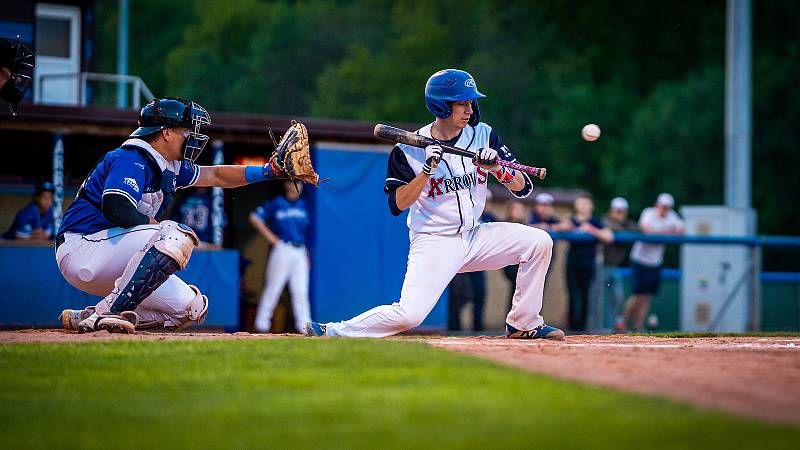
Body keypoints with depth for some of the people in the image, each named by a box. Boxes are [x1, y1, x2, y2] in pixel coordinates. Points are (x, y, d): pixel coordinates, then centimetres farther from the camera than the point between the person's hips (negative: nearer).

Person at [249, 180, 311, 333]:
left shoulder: (302, 205, 16)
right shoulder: (276, 204, 0)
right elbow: (255, 217, -2)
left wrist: (306, 255, 12)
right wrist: (271, 238, -5)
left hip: (300, 251, 5)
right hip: (283, 250, -5)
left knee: (301, 291, 2)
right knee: (273, 288, -5)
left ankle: (304, 326, 3)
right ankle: (262, 324, -2)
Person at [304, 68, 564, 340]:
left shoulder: (483, 135, 1)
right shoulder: (410, 150, -10)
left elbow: (523, 187, -2)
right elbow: (397, 204, -15)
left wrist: (495, 167, -22)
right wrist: (427, 170, -26)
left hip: (475, 236, 5)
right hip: (434, 243, -5)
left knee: (539, 242, -12)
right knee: (409, 314, -22)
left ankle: (523, 325, 3)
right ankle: (333, 331, -3)